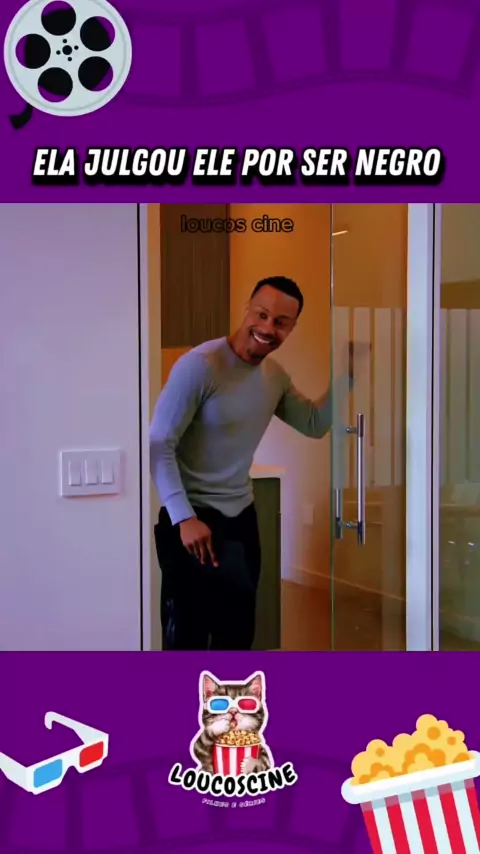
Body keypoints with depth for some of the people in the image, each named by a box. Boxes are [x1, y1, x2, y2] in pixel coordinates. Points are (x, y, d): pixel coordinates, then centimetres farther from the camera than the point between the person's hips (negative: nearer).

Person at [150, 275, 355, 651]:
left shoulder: (276, 375, 3)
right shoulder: (199, 366, -20)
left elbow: (315, 425, 15)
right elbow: (158, 445, -20)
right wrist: (183, 518, -26)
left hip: (241, 515, 7)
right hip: (193, 518, -7)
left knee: (237, 634, 17)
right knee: (187, 637, -3)